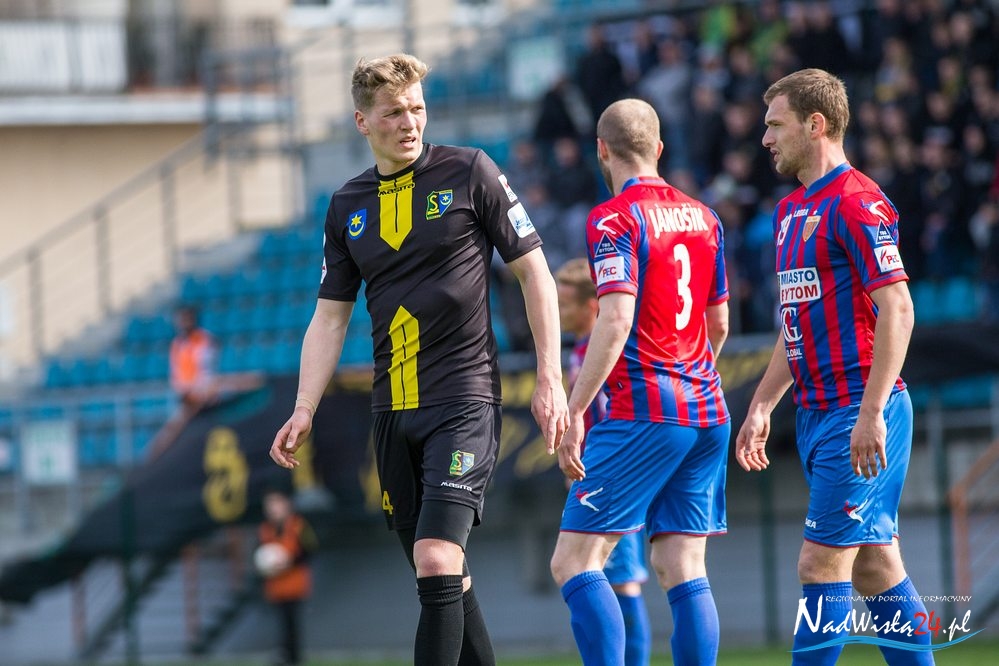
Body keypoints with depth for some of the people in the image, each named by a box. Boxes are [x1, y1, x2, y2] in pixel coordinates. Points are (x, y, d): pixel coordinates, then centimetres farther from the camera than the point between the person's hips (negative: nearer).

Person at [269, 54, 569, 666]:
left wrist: (551, 380, -6)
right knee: (444, 578, 9)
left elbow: (535, 273, 0)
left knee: (437, 561, -18)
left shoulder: (469, 173, -2)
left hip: (464, 400, -5)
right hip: (393, 409, 5)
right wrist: (305, 410, 3)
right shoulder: (348, 207, 11)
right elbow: (330, 316, 15)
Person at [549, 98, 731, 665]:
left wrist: (575, 412, -17)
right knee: (683, 571, 6)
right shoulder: (702, 217, 14)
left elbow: (616, 322, -19)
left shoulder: (614, 219, -8)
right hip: (707, 414, 7)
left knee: (574, 564, -5)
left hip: (643, 412, -7)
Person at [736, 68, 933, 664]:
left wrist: (871, 412, -23)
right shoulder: (792, 209, 17)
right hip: (818, 412, 9)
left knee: (822, 564, -10)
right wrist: (763, 405, 20)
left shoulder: (857, 202, -13)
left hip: (859, 412, -9)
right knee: (876, 565, 9)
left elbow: (896, 309, -19)